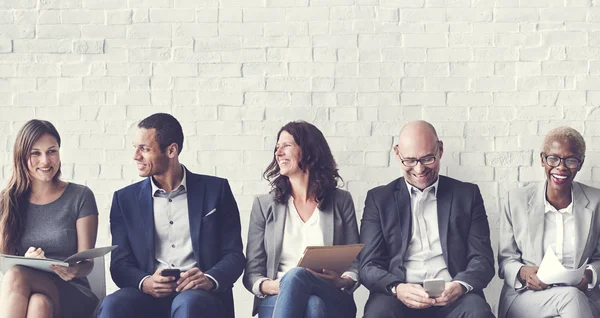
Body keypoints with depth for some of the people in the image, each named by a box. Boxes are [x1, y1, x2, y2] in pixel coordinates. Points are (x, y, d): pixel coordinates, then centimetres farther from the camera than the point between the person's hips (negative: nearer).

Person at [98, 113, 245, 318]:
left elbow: (234, 255, 6)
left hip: (200, 296, -1)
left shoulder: (215, 190, 9)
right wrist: (144, 283, -15)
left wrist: (210, 280, -17)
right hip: (149, 295, 2)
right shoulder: (125, 199, 14)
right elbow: (120, 264, 9)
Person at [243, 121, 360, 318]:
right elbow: (252, 272, 11)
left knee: (296, 276, -39)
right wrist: (267, 286, -14)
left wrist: (343, 282, -12)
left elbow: (355, 264, 13)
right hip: (277, 300, 0)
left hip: (332, 301, 0)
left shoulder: (341, 201, 15)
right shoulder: (264, 205, 16)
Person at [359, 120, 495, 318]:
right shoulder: (378, 199, 12)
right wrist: (397, 289, -18)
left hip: (452, 299, 1)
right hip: (399, 300, 0)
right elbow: (369, 266, 4)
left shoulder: (467, 195, 14)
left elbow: (482, 259, 8)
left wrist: (460, 286, -15)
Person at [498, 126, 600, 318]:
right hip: (525, 297, -1)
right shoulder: (516, 201, 3)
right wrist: (522, 273, -16)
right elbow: (506, 260, 7)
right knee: (571, 298, -34)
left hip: (583, 297, 2)